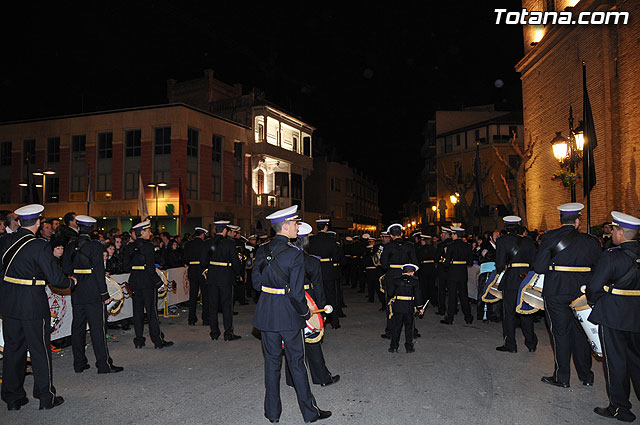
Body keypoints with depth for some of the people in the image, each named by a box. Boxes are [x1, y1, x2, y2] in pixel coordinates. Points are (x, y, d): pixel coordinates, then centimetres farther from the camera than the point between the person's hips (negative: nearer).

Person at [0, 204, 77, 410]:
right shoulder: (39, 246, -18)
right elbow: (55, 278, -17)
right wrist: (71, 282, 1)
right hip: (33, 304, -6)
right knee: (40, 350, 6)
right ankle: (46, 397, 16)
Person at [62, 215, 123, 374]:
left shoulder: (70, 246, 4)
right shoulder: (95, 246, -12)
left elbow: (66, 269, 6)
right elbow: (99, 271, -14)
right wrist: (104, 294, -10)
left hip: (76, 295, 6)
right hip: (93, 293, -6)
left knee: (78, 327, 12)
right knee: (98, 328, -1)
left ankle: (79, 363, 21)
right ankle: (104, 364, 3)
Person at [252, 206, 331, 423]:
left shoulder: (262, 250, 0)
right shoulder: (294, 253, -18)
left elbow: (256, 283, 6)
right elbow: (296, 292, -18)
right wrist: (305, 312, -3)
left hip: (266, 313, 5)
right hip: (289, 315, -4)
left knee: (272, 361, 14)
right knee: (296, 362, 8)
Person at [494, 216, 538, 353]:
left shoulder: (502, 241, -7)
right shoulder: (528, 241, 6)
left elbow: (500, 264, -11)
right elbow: (534, 262, 6)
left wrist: (500, 271, 8)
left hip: (511, 280, -4)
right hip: (527, 279, 5)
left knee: (509, 312, 3)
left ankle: (510, 345, 8)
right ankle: (531, 343, 21)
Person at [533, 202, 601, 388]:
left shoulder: (550, 237, -10)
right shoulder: (591, 241, -1)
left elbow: (539, 267, -13)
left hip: (556, 292, -3)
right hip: (582, 293, 3)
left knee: (561, 333, 6)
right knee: (581, 333, 15)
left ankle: (562, 377, 14)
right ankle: (586, 376, 27)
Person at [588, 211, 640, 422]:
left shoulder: (611, 256, -18)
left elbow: (595, 287, -17)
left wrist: (592, 301, 3)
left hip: (613, 316, -6)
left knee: (615, 361, 5)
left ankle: (620, 408, 15)